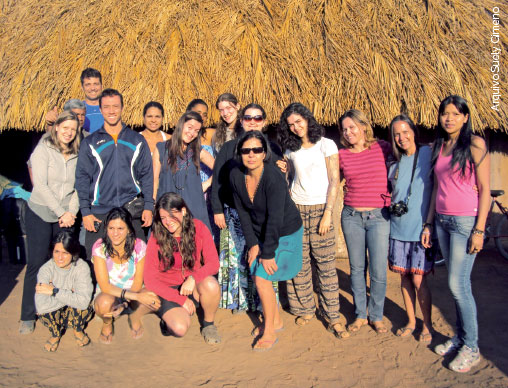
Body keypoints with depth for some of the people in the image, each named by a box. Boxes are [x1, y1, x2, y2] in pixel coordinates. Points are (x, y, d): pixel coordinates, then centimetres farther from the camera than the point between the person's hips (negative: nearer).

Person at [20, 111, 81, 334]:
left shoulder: (77, 155, 6)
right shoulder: (43, 150, -5)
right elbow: (40, 186, -13)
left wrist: (71, 212, -9)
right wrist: (62, 212, -15)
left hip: (65, 217, 3)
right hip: (39, 215, -3)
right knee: (37, 263, -2)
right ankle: (28, 317, 9)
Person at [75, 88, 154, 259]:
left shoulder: (137, 140, 10)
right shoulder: (90, 142, 8)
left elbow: (147, 175, 9)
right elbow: (82, 178, 6)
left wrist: (148, 206, 0)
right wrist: (85, 212, -3)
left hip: (132, 213, 1)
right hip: (99, 214, 0)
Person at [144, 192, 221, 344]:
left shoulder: (198, 228, -11)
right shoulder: (156, 238, -13)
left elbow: (213, 263, -11)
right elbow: (150, 279, -10)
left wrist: (193, 278, -31)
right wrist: (181, 299, -14)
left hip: (194, 285, 1)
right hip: (169, 290, -1)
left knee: (211, 284, -33)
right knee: (180, 329, -26)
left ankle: (208, 324, -3)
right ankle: (169, 316, 12)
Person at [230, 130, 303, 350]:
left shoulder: (273, 176, -28)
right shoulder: (236, 176, -9)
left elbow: (275, 217, -27)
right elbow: (243, 212, -2)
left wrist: (268, 252, -24)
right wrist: (252, 243, -6)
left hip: (284, 233, -6)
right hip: (260, 233, 6)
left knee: (262, 278, -9)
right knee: (257, 276, 7)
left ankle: (269, 332, 9)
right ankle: (276, 321, 30)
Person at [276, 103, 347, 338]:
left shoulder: (326, 145, 0)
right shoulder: (291, 149, 12)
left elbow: (334, 181, -4)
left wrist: (327, 214, -11)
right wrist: (282, 170, -1)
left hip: (320, 209, -3)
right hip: (296, 209, 3)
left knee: (326, 265, -3)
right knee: (299, 263, 1)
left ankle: (333, 317, 6)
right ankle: (305, 310, 17)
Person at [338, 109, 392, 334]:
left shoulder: (383, 148, 0)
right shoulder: (342, 155, 4)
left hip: (379, 216, -2)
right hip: (351, 216, 2)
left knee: (378, 271, 0)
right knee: (356, 268, 10)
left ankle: (376, 316, 21)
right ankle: (360, 315, 26)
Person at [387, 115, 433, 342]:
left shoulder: (428, 154, -4)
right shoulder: (395, 164, 10)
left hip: (421, 228, -4)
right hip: (398, 228, 4)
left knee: (418, 279, -3)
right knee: (404, 276, 10)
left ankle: (427, 326, 17)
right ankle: (411, 322, 26)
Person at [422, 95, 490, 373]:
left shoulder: (475, 144, -7)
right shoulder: (438, 147, 11)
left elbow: (484, 189, -9)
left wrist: (479, 230, -14)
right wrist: (428, 224, 12)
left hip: (465, 221, -6)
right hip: (442, 220, 6)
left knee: (458, 284, -4)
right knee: (456, 283, 12)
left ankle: (471, 348, 12)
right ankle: (460, 337, 25)